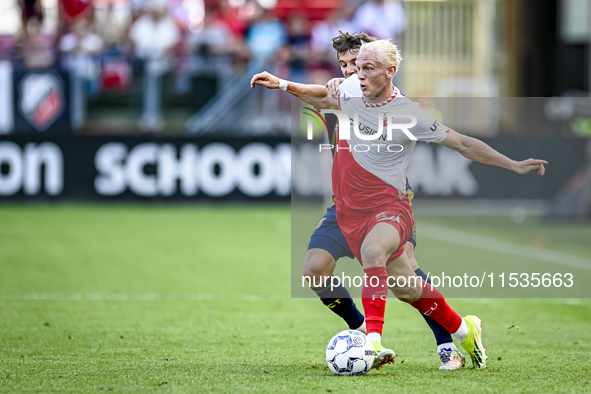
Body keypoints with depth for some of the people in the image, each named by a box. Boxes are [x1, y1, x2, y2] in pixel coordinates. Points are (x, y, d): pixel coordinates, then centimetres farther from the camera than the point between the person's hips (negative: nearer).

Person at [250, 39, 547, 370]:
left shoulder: (409, 114, -13)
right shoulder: (351, 91, 2)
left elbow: (463, 144, -7)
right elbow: (324, 97, 28)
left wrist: (513, 165, -10)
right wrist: (282, 85, 21)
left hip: (389, 208, -6)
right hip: (350, 212, 6)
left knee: (372, 250, -39)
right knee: (405, 288, 13)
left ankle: (373, 339, -43)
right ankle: (464, 330, 37)